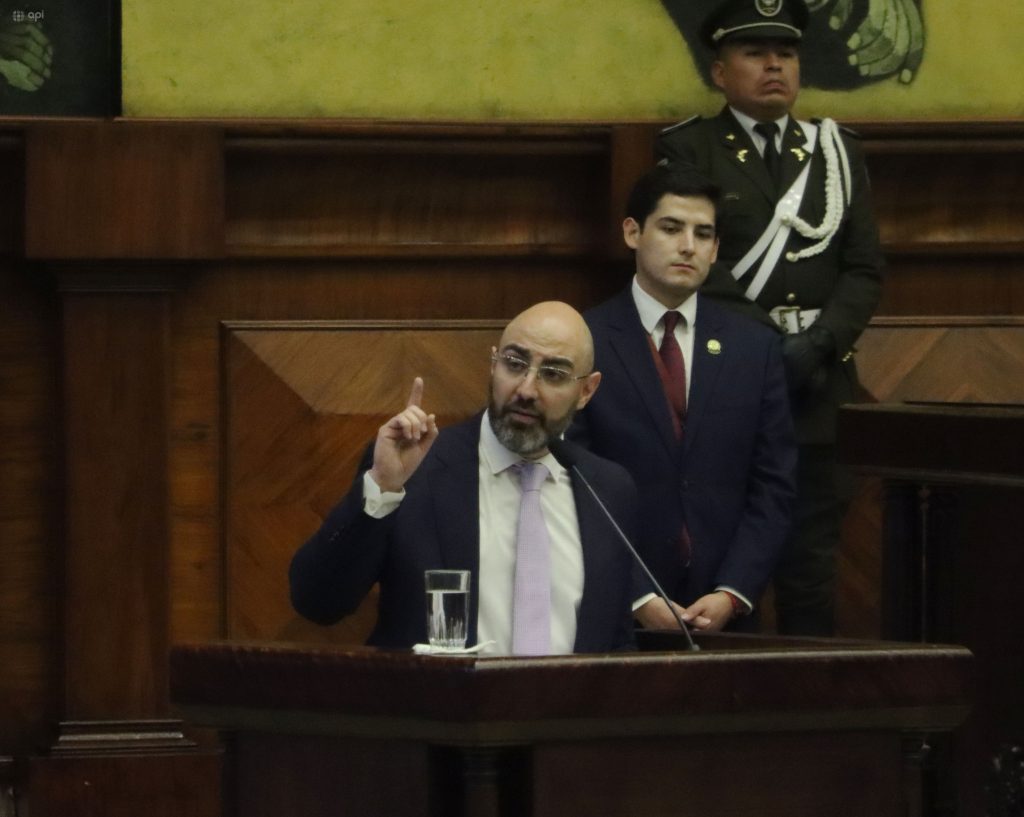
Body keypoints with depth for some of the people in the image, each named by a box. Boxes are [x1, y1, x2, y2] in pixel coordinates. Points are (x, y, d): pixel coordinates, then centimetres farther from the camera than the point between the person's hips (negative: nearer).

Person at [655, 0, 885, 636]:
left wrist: (818, 344, -9)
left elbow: (866, 269, 8)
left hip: (817, 390, 3)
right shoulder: (687, 150, 4)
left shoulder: (837, 151, 15)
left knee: (811, 568, 3)